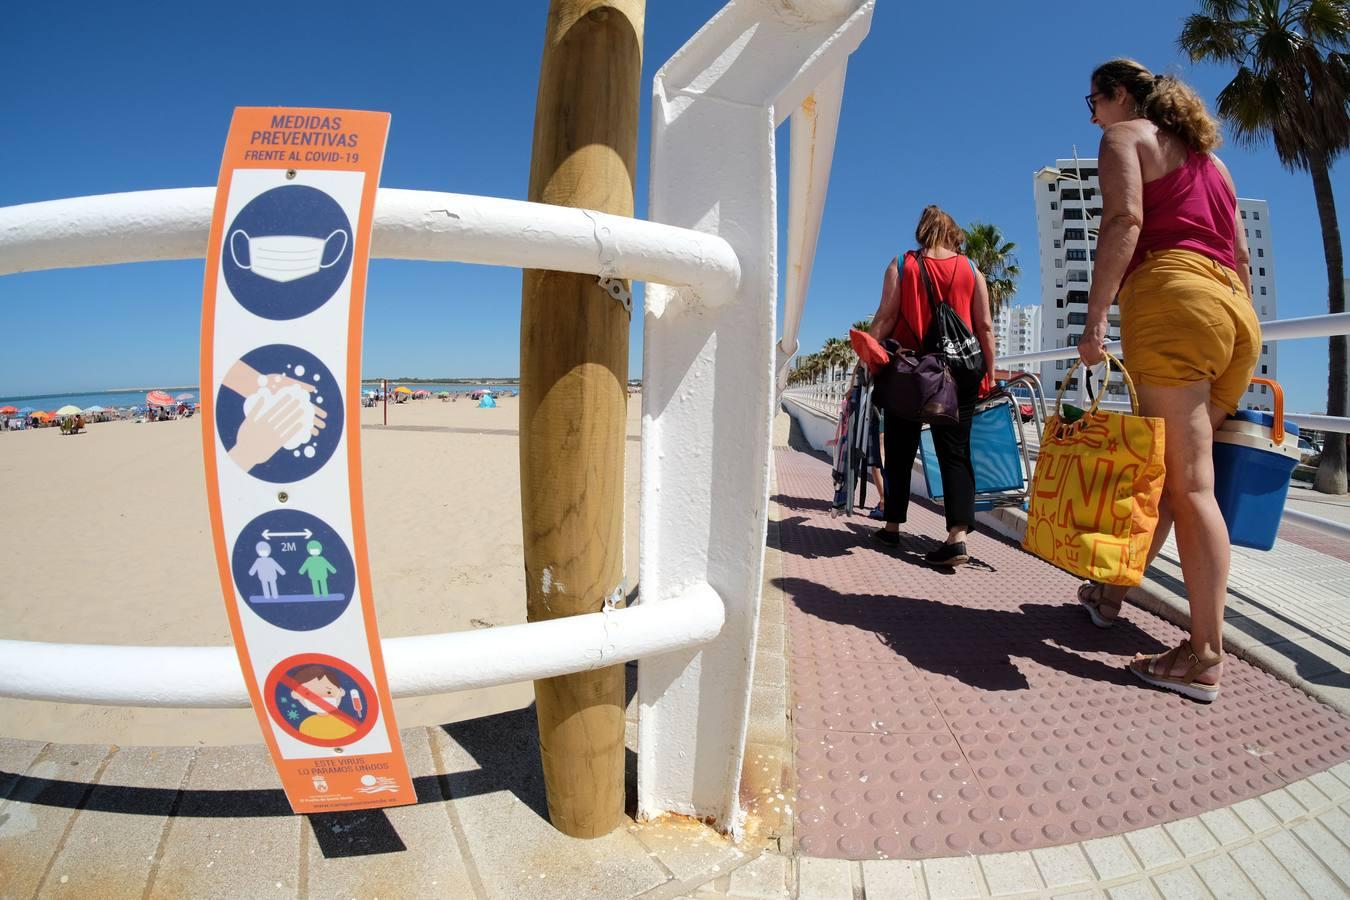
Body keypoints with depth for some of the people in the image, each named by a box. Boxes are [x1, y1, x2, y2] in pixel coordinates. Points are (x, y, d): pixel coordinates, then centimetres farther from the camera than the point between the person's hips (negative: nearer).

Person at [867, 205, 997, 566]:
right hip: (961, 372, 1)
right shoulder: (971, 270, 8)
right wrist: (989, 373, 10)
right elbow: (985, 326, 4)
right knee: (955, 452, 0)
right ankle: (957, 535, -12)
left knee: (900, 451, 11)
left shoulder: (901, 266, 4)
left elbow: (885, 318, -4)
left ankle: (893, 526, 19)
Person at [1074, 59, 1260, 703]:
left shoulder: (1124, 138, 10)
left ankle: (1205, 657, -9)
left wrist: (1095, 319, -16)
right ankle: (1112, 590, 26)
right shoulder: (1209, 157, 31)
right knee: (1162, 472, 14)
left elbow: (1124, 220, -10)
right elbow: (1241, 257, 25)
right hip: (1236, 312, 8)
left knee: (1188, 482, -11)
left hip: (1171, 299, -8)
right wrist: (1243, 343, 26)